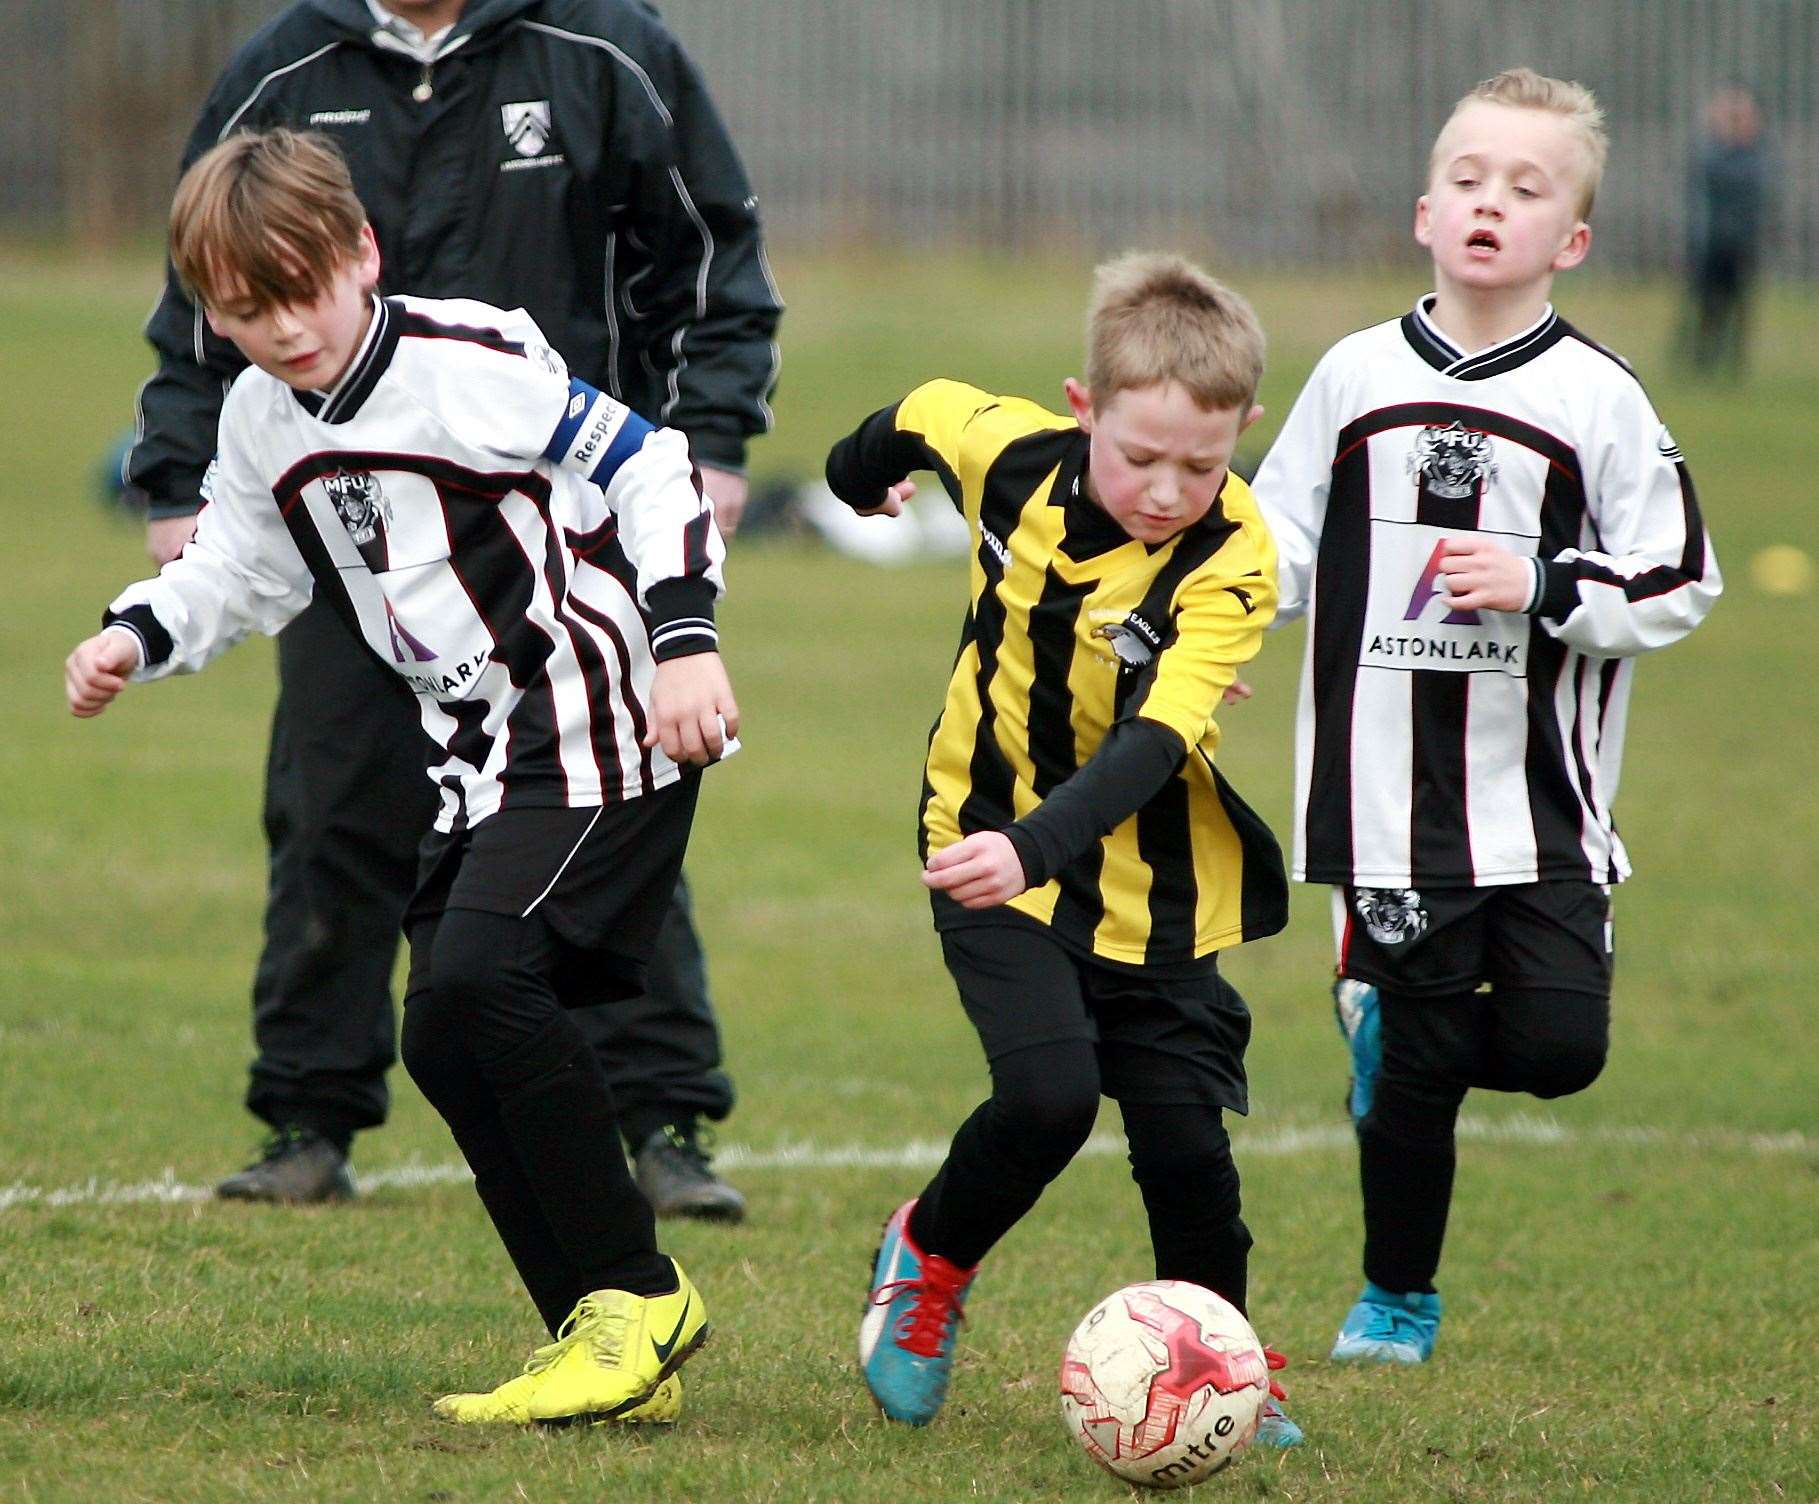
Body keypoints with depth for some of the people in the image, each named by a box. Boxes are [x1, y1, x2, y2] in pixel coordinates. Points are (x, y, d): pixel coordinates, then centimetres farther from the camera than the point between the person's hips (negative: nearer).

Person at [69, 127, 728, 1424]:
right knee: (444, 1045, 1)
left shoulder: (470, 366, -15)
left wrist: (684, 636, -20)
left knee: (480, 975, -24)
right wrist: (138, 635, 5)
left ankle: (636, 1297, -16)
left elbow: (643, 466, -13)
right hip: (482, 756, 9)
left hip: (601, 727, -9)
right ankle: (608, 1344, 8)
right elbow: (239, 570, 23)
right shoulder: (261, 422, 8)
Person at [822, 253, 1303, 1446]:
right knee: (1048, 1092, -19)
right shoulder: (1009, 450, -15)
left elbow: (1153, 743, -34)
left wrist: (1035, 848, -50)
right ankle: (928, 1259, 10)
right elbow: (926, 411, 10)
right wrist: (861, 479, 33)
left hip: (1150, 884, 0)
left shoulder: (1232, 562, -22)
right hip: (993, 835, 0)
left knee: (1185, 1145, -5)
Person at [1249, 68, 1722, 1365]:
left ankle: (1397, 1024, 22)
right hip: (1392, 785, 0)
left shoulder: (1598, 402, -1)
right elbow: (1278, 549, 15)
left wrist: (1543, 588, -15)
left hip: (1544, 797, 0)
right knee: (1414, 1066, 2)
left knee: (1559, 1047, -10)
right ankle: (1396, 1299, 20)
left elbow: (1679, 586, 0)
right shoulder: (1357, 379, 5)